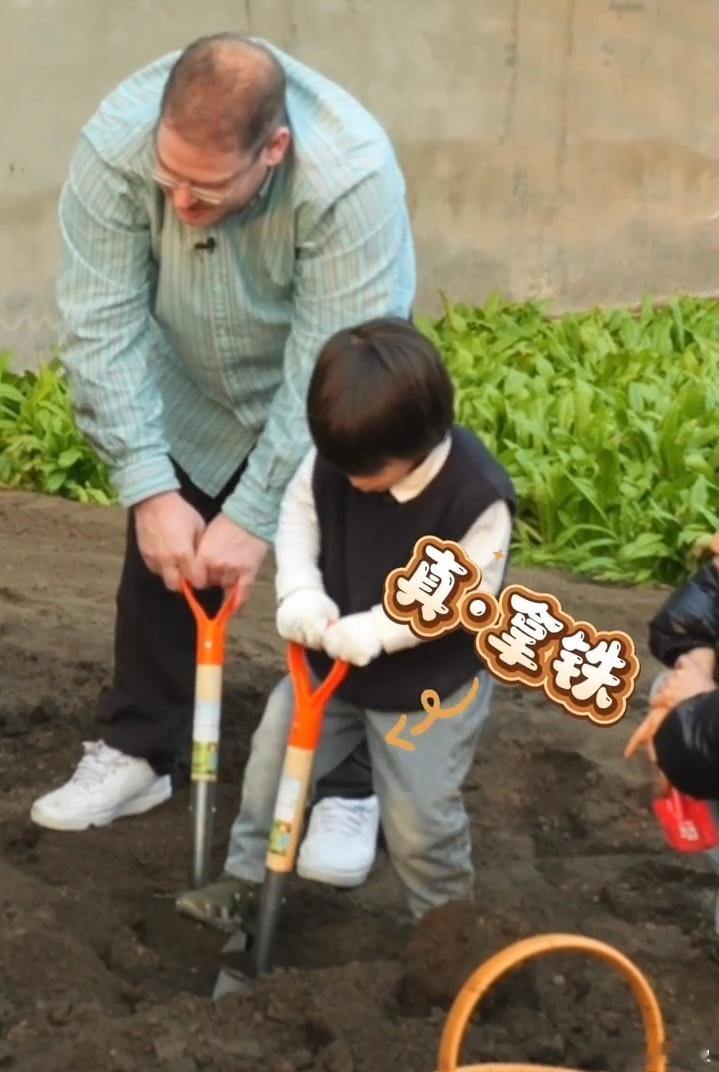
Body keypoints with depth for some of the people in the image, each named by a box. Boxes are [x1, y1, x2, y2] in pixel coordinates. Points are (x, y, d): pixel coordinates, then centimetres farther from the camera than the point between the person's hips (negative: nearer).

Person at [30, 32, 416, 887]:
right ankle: (136, 752, 24)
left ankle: (347, 784, 13)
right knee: (158, 563, 7)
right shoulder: (116, 144, -32)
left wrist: (254, 515, -32)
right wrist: (149, 490, -31)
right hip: (190, 399, 3)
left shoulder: (352, 178, -40)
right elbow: (102, 327, -28)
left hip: (323, 410, -2)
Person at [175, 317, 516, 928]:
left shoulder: (478, 496, -30)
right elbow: (299, 511, -2)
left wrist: (373, 629, -30)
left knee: (417, 819, 2)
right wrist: (300, 593, -19)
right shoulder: (334, 459, -17)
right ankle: (247, 879, 31)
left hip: (432, 684, -5)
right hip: (329, 658, 5)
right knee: (273, 759, 12)